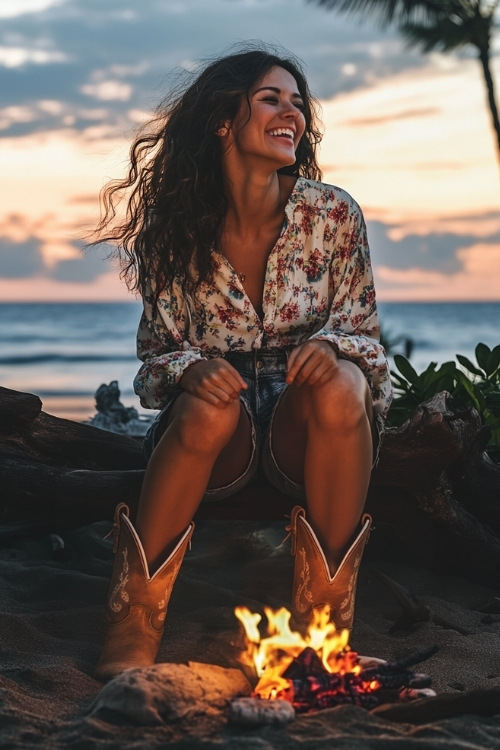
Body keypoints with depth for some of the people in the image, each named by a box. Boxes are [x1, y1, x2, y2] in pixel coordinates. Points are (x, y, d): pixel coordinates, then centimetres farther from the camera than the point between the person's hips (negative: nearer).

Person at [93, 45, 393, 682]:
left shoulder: (334, 215, -3)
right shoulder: (177, 224, -3)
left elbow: (362, 333, 4)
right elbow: (159, 349, 1)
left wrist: (329, 346, -21)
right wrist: (191, 369, -24)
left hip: (308, 433, 0)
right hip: (217, 437, 0)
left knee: (339, 387, -34)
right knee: (209, 409, -35)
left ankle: (326, 605, -22)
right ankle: (134, 621, -20)